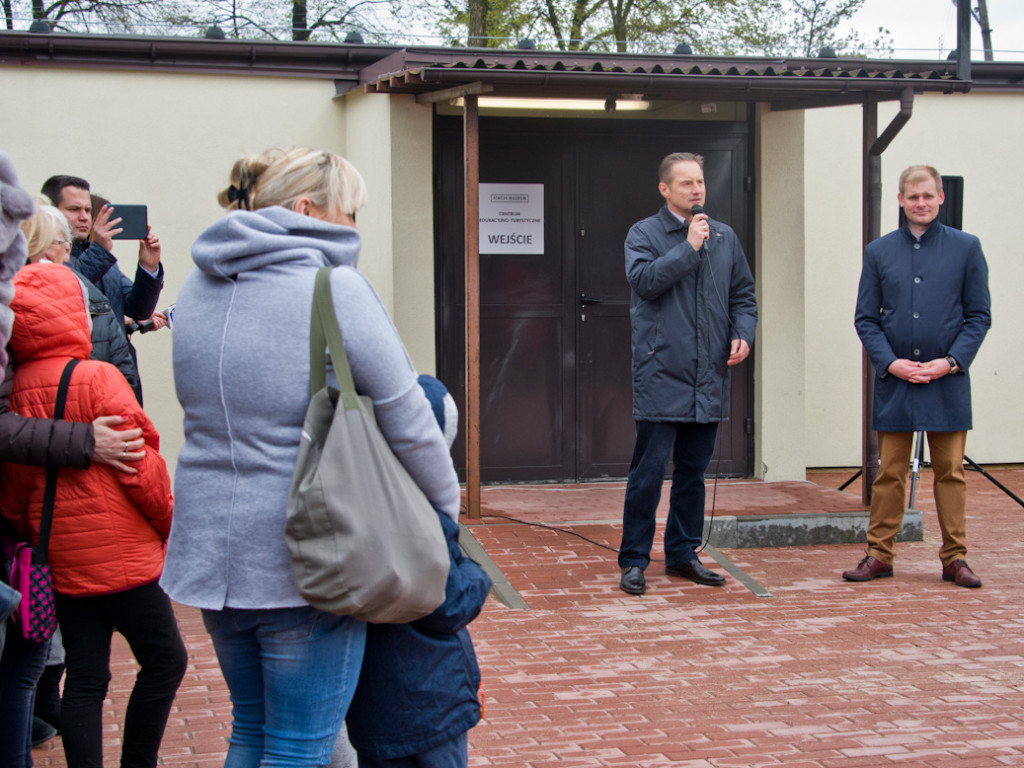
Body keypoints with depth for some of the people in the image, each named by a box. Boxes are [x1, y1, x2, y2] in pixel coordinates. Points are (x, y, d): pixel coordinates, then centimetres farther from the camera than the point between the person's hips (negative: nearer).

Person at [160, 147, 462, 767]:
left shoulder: (199, 288, 7)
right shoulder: (335, 289, -14)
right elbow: (408, 421, -10)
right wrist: (448, 506, 4)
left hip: (210, 548, 7)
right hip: (302, 562, -7)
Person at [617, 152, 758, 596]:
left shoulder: (724, 237, 14)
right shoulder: (644, 234, 1)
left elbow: (743, 296, 17)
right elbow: (644, 280, -17)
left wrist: (742, 335, -1)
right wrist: (689, 247, -13)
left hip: (708, 379, 5)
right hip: (661, 376, -5)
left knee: (693, 471, 12)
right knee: (649, 470, -5)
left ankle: (683, 554, 22)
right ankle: (634, 560, 3)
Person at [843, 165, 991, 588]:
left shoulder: (966, 247, 3)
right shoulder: (879, 252, 6)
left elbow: (979, 315, 3)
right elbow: (865, 318, 6)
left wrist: (952, 361, -9)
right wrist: (890, 362, -8)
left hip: (948, 380, -1)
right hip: (894, 379, 1)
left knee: (950, 472, 4)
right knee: (889, 473, 5)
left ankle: (955, 557, 13)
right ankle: (879, 555, 13)